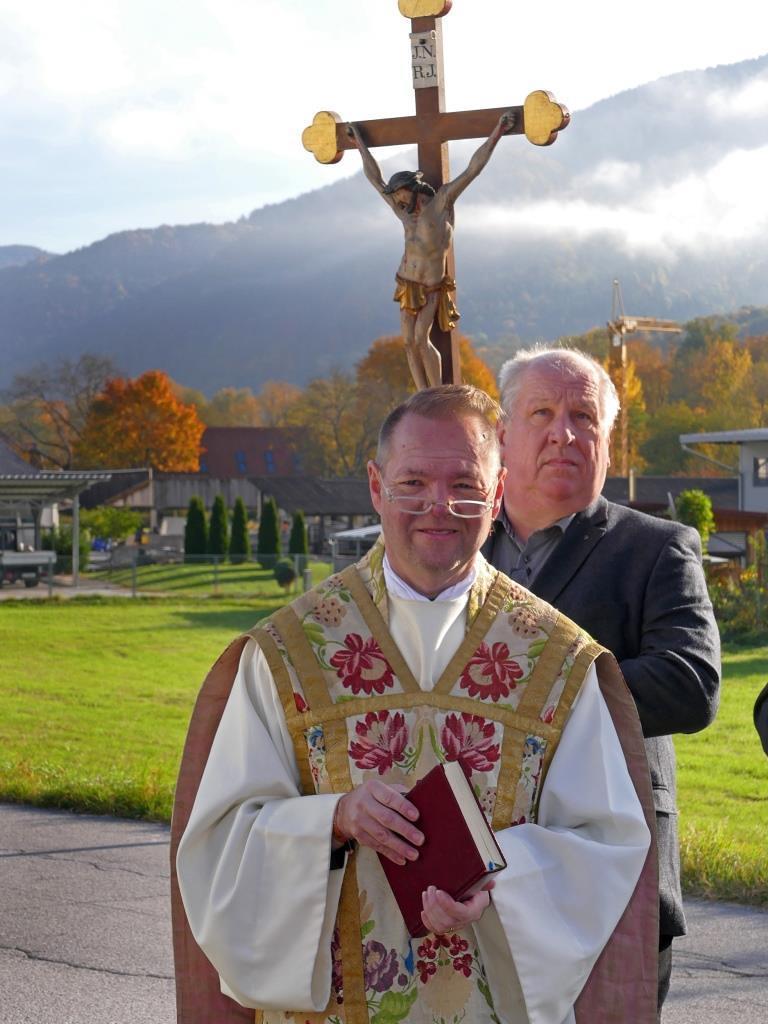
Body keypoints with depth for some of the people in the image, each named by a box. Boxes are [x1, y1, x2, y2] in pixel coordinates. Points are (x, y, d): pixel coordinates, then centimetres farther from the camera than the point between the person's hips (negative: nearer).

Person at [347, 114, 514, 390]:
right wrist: (360, 143, 24)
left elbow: (473, 169, -9)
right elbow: (376, 179, 17)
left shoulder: (442, 201, -6)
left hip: (432, 289, -5)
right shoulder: (405, 213, 7)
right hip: (407, 287, 5)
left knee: (421, 340, -17)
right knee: (409, 342, -2)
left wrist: (497, 133, -12)